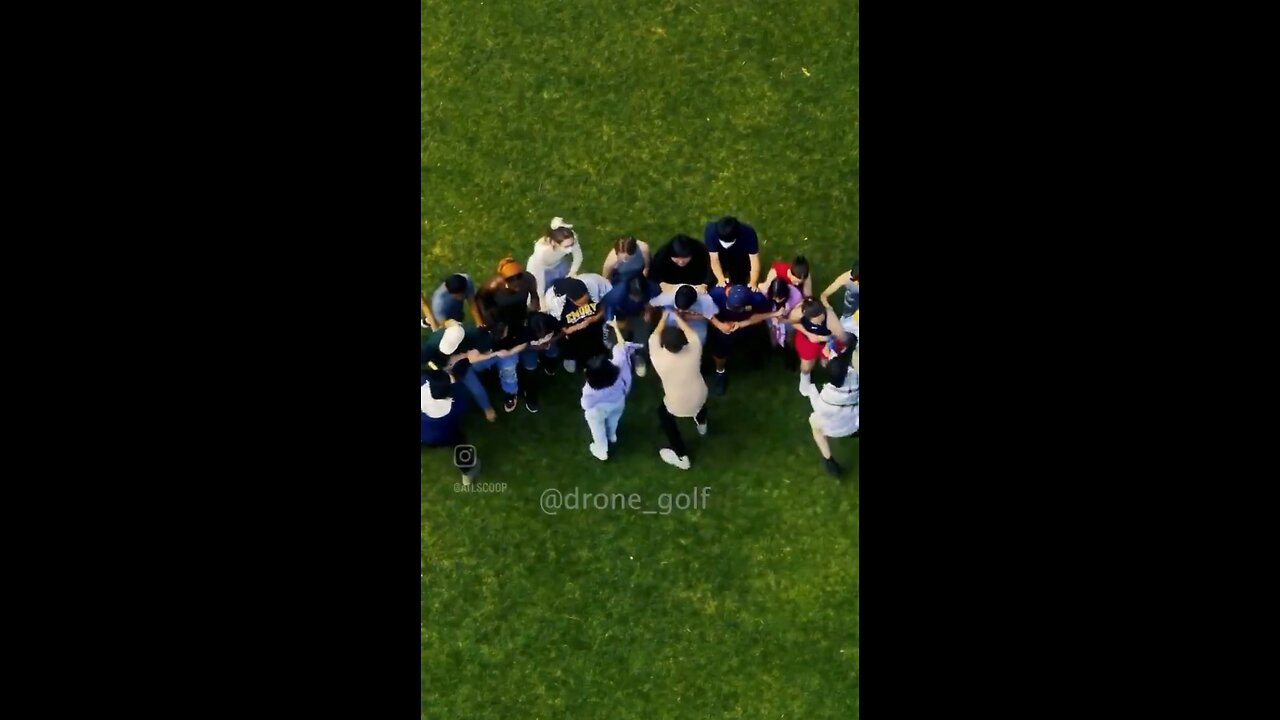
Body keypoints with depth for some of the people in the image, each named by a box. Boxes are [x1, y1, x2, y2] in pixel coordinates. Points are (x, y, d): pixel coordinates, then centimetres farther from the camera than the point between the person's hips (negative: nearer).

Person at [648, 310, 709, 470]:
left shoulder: (658, 359, -29)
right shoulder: (693, 351, -25)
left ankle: (682, 457, 29)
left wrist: (664, 318, 2)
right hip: (700, 399, 3)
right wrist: (678, 318, 8)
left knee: (663, 413, 29)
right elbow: (691, 334, -3)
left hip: (679, 407, -3)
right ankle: (702, 423, 66)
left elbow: (654, 338, -11)